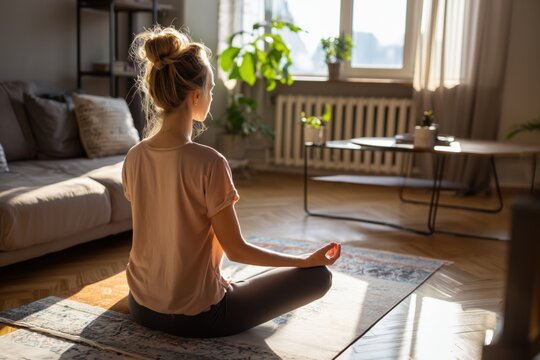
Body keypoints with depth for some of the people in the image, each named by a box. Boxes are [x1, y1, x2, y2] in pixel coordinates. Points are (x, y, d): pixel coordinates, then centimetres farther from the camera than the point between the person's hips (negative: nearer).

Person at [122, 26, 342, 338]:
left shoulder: (134, 157, -6)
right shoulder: (208, 162, -25)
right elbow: (236, 250, -18)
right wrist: (308, 260, -5)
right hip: (196, 317, -8)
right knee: (319, 276, 6)